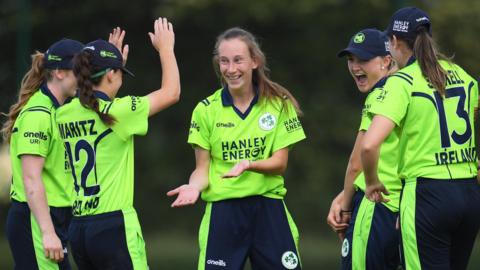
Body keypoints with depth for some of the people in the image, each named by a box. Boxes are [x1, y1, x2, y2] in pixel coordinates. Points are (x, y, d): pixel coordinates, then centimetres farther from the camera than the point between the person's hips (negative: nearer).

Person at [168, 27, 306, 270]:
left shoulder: (279, 104, 1)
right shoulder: (206, 110, 2)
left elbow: (279, 164, -1)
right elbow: (202, 169, 4)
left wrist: (249, 164, -22)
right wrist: (195, 186, -18)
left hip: (269, 210, 0)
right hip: (222, 211, 0)